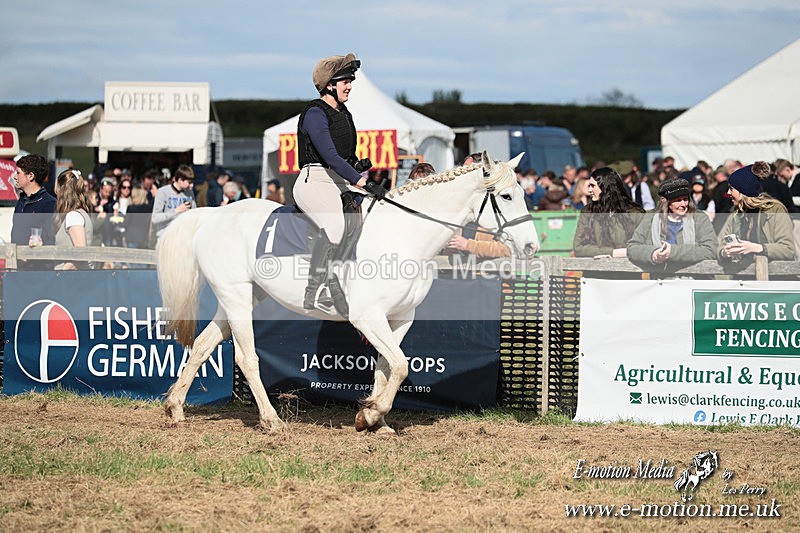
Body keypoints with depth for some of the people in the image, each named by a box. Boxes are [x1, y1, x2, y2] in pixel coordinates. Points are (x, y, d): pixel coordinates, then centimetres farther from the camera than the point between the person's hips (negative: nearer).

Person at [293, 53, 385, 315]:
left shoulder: (343, 113, 19)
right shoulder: (315, 113, -9)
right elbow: (330, 156, -20)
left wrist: (359, 165, 4)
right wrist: (363, 182, -26)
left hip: (340, 183, 10)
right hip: (315, 181, -10)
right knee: (335, 225, -33)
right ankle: (314, 292, -32)